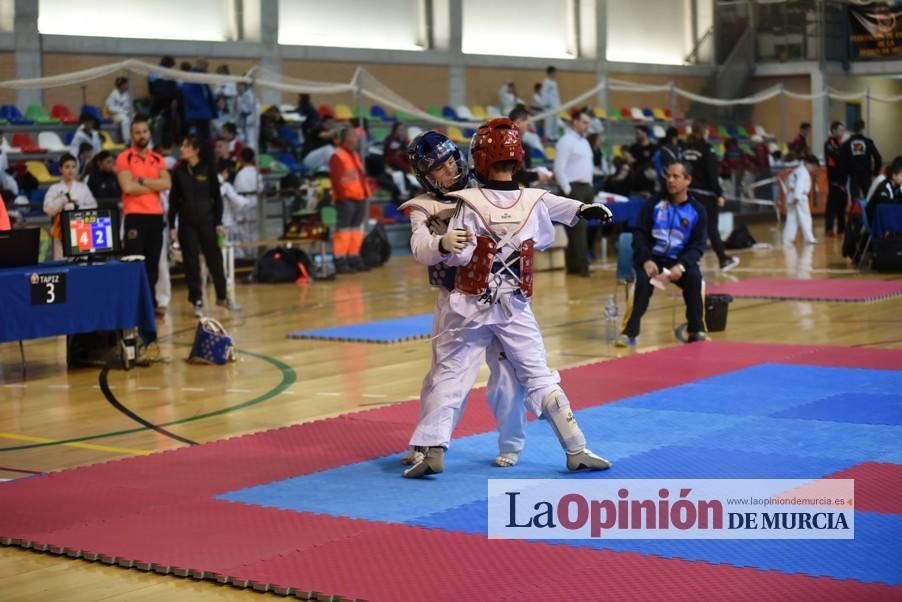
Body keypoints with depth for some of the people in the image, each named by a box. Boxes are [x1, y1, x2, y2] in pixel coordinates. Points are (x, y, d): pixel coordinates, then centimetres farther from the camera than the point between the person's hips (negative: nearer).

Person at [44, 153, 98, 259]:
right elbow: (48, 210, -7)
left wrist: (77, 207, -10)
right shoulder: (54, 189, 5)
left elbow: (93, 207, 3)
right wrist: (64, 199, -13)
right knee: (62, 258, -6)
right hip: (61, 231, -1)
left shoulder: (83, 188, 10)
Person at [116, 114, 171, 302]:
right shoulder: (124, 158, -2)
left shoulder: (158, 159, 13)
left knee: (153, 262, 8)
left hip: (155, 215, 5)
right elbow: (127, 187, -15)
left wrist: (142, 181, -11)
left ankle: (150, 301, 16)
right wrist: (154, 186, -5)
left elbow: (166, 183, -3)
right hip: (135, 216, -5)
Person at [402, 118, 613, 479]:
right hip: (515, 307, 2)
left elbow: (456, 256, -14)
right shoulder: (533, 202, -6)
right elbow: (545, 240, 12)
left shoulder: (470, 204, -15)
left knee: (447, 374, 7)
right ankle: (577, 451, 10)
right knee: (539, 377, 9)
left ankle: (431, 450, 1)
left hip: (471, 306, -2)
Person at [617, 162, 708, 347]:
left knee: (694, 277, -30)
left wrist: (681, 266, -20)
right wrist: (646, 260, -17)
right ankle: (629, 333, -27)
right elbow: (639, 234, 0)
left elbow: (698, 245, -1)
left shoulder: (697, 210, 1)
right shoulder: (653, 204, 0)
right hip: (652, 257, -1)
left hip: (679, 260, 1)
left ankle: (697, 330, -15)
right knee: (642, 280, -32)